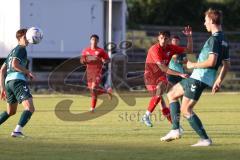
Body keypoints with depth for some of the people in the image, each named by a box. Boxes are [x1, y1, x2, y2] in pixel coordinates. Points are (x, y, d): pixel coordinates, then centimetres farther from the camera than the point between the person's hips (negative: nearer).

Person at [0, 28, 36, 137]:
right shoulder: (21, 49, 2)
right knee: (30, 108, -20)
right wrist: (28, 72, -6)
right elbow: (15, 65, -15)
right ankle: (18, 130, -37)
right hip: (18, 80, -9)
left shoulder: (12, 51, 28)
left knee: (10, 111, 27)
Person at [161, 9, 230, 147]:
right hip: (196, 78, 10)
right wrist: (218, 82, 19)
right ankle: (175, 130, 15)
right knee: (172, 95, 20)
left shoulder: (214, 39, -17)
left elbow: (211, 62, -26)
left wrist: (193, 65, -12)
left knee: (186, 110, -5)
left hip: (200, 78, -10)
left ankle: (205, 139, -5)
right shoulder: (224, 41, 13)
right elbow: (226, 66, 16)